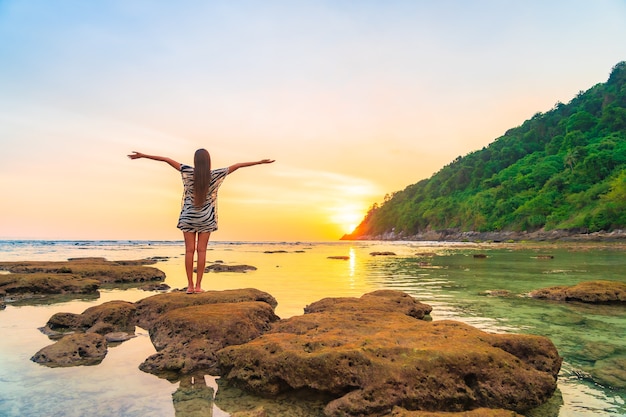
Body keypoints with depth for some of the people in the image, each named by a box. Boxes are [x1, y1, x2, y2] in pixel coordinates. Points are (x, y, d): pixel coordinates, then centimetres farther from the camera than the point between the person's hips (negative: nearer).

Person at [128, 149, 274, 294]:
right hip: (206, 218, 0)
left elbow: (167, 160, -4)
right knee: (201, 250, 1)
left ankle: (190, 285, 3)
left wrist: (143, 155, 3)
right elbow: (237, 166, -3)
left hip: (188, 217, 0)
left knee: (189, 250, 2)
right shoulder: (215, 175, -7)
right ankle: (198, 285, 2)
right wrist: (260, 162, 0)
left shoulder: (188, 172, -6)